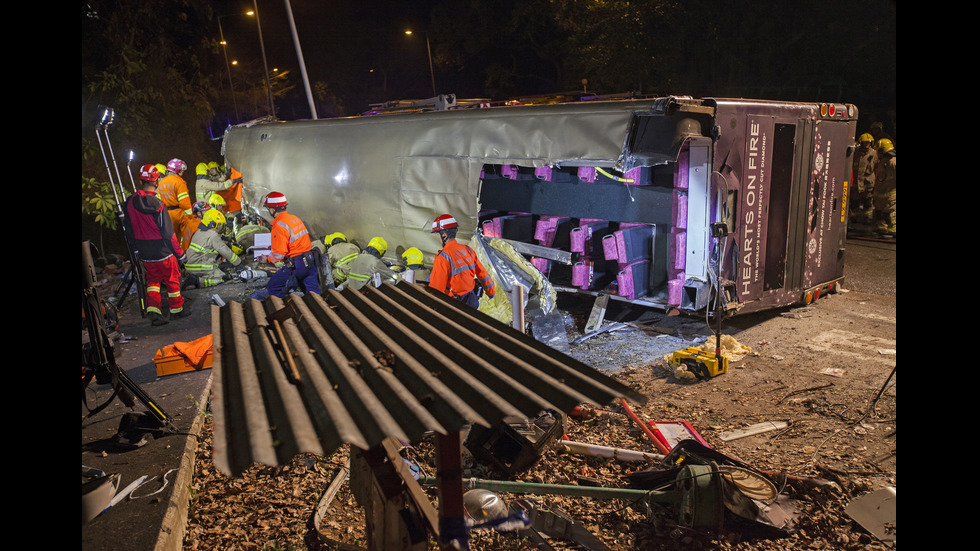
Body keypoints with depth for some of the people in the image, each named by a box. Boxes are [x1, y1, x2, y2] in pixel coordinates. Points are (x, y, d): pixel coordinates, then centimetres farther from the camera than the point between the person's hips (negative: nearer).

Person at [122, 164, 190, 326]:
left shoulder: (130, 202, -3)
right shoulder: (156, 203, -21)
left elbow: (129, 230, 7)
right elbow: (168, 232, -18)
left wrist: (137, 247, 20)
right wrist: (180, 253, -10)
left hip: (144, 253, 5)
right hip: (163, 251, -5)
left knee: (153, 279, 19)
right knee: (172, 279, 12)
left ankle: (153, 311, 9)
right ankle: (176, 309, 26)